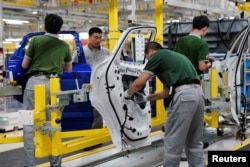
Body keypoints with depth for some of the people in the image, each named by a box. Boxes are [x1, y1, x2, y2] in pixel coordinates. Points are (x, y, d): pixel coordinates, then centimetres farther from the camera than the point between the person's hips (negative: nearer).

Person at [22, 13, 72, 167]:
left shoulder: (35, 40, 4)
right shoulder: (65, 46, 12)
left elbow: (24, 65, 9)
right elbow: (68, 69, 25)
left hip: (35, 82, -2)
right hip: (54, 84, 3)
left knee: (30, 124, 1)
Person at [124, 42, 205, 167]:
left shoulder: (157, 56, 7)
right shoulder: (173, 57, 32)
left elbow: (139, 83, 2)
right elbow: (166, 93, 36)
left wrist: (128, 93, 22)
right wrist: (145, 98, 43)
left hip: (184, 95, -9)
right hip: (197, 93, 9)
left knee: (173, 142, 3)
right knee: (194, 142, 19)